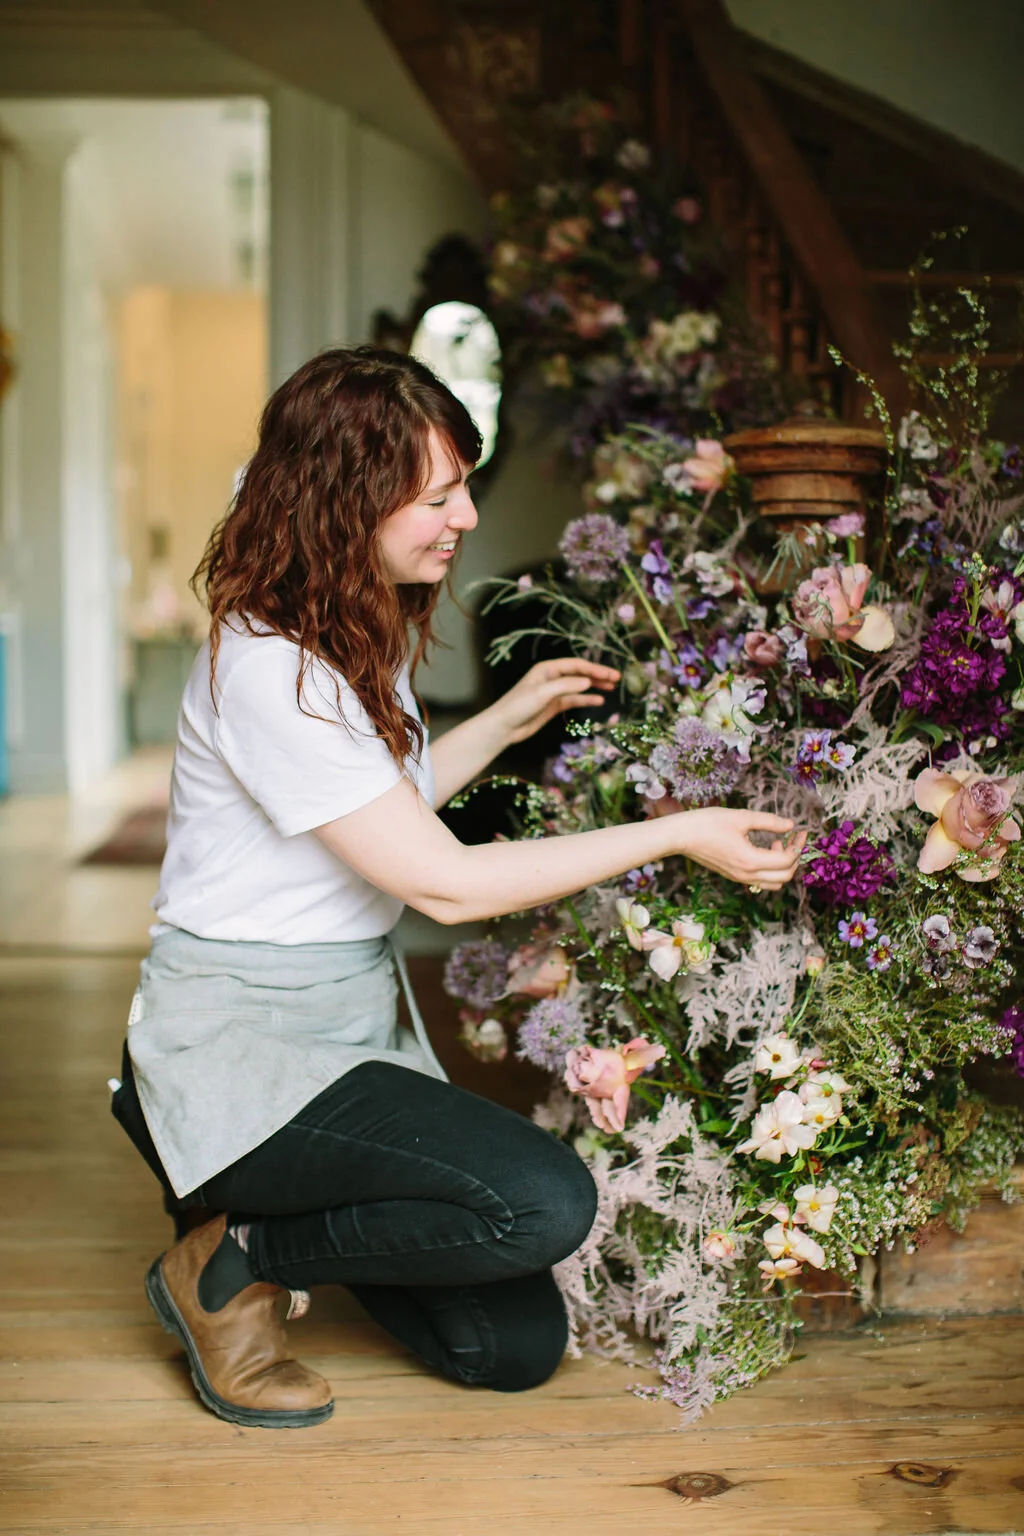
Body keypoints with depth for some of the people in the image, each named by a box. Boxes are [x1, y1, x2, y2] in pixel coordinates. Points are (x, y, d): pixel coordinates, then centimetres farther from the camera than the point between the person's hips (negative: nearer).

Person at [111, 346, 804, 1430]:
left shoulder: (370, 630, 7)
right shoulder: (266, 668, -23)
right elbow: (446, 882, -22)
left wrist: (510, 721, 14)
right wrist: (677, 835, -18)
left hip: (356, 1013, 9)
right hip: (243, 1034, -9)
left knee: (517, 1348, 4)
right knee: (545, 1201, -27)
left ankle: (249, 1180, 20)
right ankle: (238, 1259, -5)